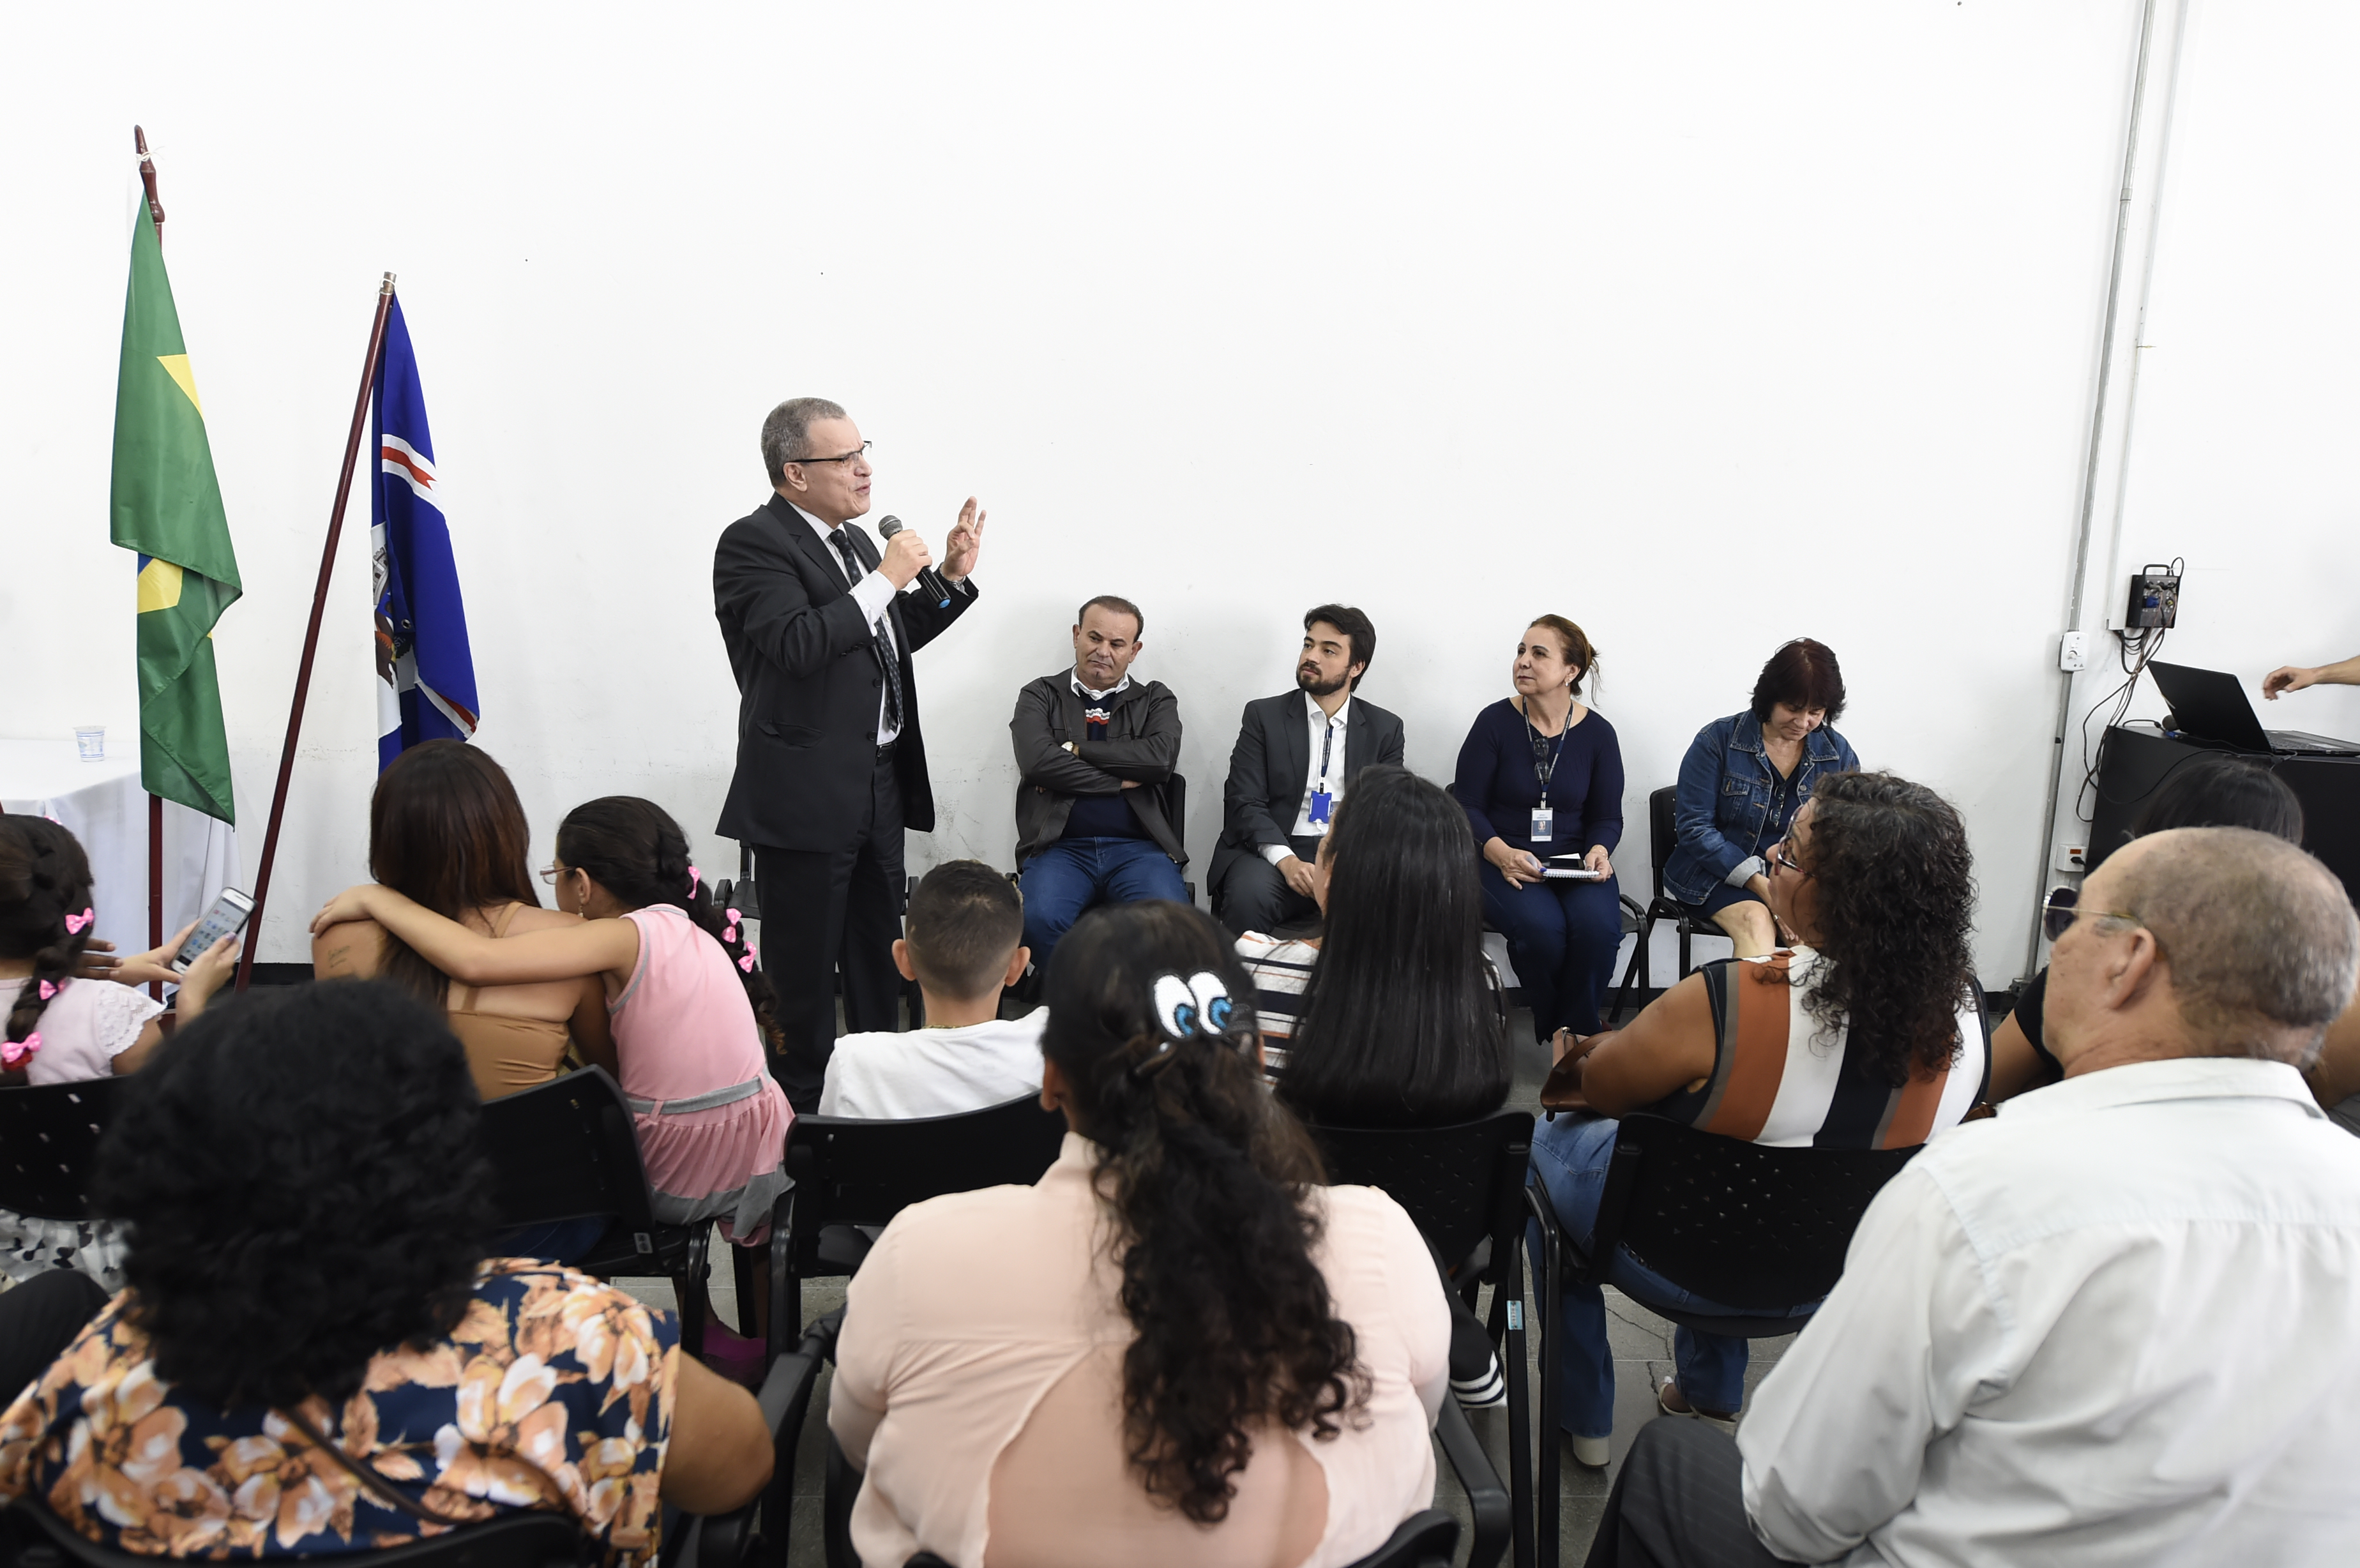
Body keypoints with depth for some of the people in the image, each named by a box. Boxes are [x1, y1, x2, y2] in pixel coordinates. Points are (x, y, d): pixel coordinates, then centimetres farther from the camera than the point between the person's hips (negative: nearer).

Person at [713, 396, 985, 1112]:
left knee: (879, 949, 19)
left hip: (880, 782, 8)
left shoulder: (854, 541, 14)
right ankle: (803, 1102, 19)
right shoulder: (752, 543, -12)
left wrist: (953, 577, 12)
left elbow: (890, 639, 23)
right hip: (806, 793, -8)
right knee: (806, 963, 4)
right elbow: (798, 645, -26)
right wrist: (885, 578, -20)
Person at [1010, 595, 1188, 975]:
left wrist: (1073, 750, -2)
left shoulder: (1155, 699, 18)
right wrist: (1122, 781, -3)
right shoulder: (1040, 696, 15)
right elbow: (1037, 761, -6)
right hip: (1060, 847, 0)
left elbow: (1161, 758, -4)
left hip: (1138, 847, 1)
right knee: (1040, 918, -32)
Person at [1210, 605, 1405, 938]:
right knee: (1250, 895, -34)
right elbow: (1245, 803, -1)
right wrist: (1286, 861, -20)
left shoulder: (1385, 729, 13)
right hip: (1273, 850, -1)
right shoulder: (1263, 715, 7)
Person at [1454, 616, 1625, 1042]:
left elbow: (1607, 816, 10)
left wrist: (1599, 850, -13)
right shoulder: (1495, 722, -3)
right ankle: (1551, 1031, -3)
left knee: (1598, 926, -30)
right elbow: (1467, 806, -3)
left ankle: (1574, 1030, -5)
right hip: (1504, 860, -2)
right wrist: (1502, 854, -20)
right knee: (1541, 927, -32)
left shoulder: (1598, 733, 4)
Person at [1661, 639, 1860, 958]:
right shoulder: (1718, 741, -4)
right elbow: (1693, 827, -8)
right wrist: (1761, 885, -17)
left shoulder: (1840, 754, 6)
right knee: (1755, 920, -33)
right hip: (1718, 877, -2)